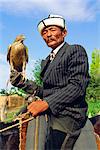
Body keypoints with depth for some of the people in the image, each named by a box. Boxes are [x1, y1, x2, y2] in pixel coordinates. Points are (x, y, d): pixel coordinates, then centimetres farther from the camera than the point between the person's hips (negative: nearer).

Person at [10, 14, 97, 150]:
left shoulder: (76, 50, -2)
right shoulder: (47, 61, 21)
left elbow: (77, 86, -14)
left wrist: (46, 103, -21)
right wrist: (25, 84, 4)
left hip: (67, 114, -8)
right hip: (49, 112, 8)